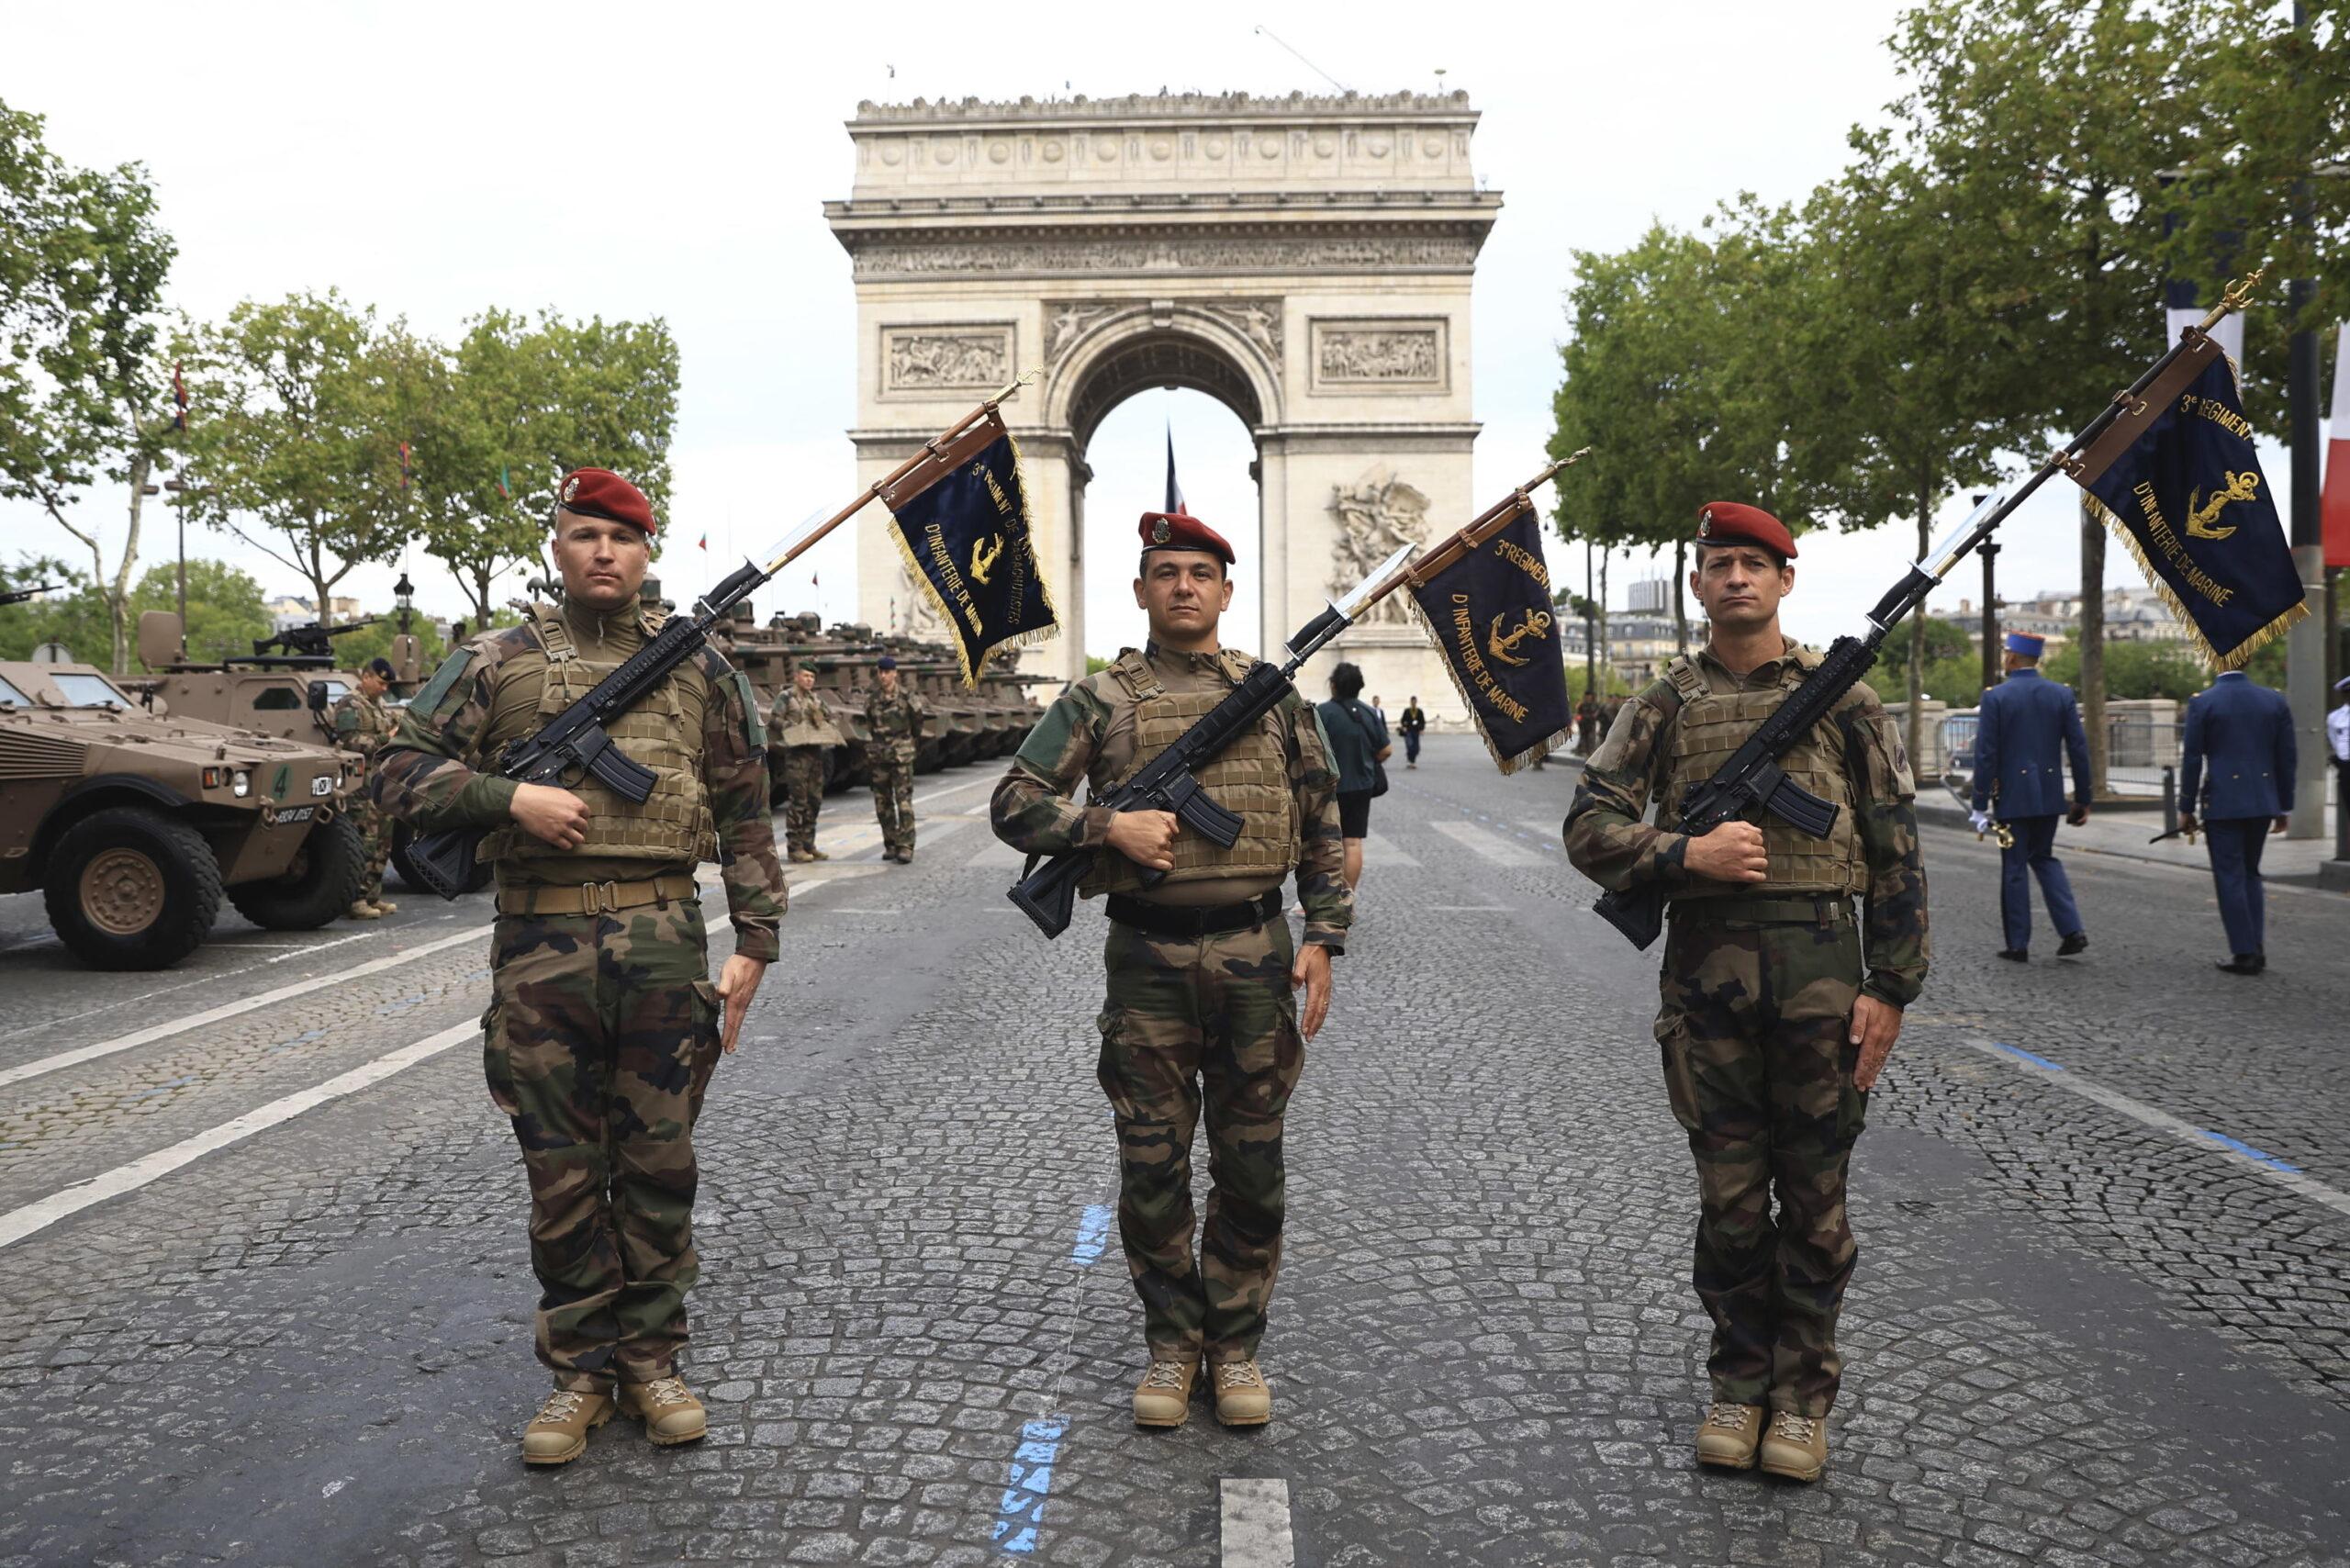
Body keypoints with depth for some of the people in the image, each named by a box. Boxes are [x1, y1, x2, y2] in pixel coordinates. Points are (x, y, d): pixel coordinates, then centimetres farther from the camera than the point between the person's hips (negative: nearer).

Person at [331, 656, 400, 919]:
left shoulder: (379, 705, 21)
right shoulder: (349, 705, -8)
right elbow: (351, 742, -18)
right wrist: (385, 739, -20)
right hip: (362, 783, -10)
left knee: (383, 840, 11)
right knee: (364, 841, -12)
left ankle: (373, 896, 18)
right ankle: (356, 900, -10)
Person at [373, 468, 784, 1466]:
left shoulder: (698, 668, 9)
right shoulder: (497, 662, 7)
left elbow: (746, 814, 9)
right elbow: (402, 772, 5)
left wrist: (756, 941, 2)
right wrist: (512, 797, -12)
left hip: (666, 945, 1)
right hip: (542, 947, 0)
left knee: (659, 1168, 8)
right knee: (562, 1178, 7)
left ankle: (650, 1360, 23)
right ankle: (580, 1372, 22)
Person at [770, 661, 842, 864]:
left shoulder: (816, 699, 18)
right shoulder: (786, 697, -1)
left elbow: (829, 718, 26)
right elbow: (774, 721, -11)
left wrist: (831, 730, 7)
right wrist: (793, 727, -18)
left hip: (816, 752, 7)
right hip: (796, 753, -7)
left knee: (815, 800, 9)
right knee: (798, 801, -8)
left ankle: (808, 845, 18)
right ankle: (795, 847, -3)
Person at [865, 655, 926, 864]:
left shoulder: (906, 698, -5)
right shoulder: (871, 699, 6)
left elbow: (920, 715, 11)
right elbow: (869, 729, 15)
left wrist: (915, 739, 22)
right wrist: (867, 759, 15)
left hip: (901, 756, -4)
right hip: (878, 757, 4)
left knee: (904, 801, -9)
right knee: (882, 804, 6)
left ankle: (905, 847, -9)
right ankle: (891, 845, 16)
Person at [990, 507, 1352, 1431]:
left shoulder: (1276, 694, 8)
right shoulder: (1100, 700, 3)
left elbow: (1322, 830, 10)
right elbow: (1014, 804, -1)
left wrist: (1323, 941, 2)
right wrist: (1111, 827, -16)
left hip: (1256, 956, 1)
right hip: (1147, 959, -1)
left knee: (1252, 1170, 7)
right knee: (1152, 1169, 7)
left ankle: (1236, 1344, 24)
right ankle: (1171, 1343, 24)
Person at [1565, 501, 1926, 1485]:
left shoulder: (1844, 699, 5)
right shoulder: (1664, 705, 8)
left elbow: (1896, 856, 4)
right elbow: (1589, 826, 2)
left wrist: (1891, 989, -3)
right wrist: (1687, 852, -15)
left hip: (1822, 965, 0)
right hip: (1706, 969, 1)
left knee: (1814, 1195, 7)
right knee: (1729, 1195, 8)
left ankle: (1802, 1394, 22)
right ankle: (1740, 1384, 25)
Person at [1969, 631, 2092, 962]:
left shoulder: (1995, 696, -10)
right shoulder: (2062, 694, 2)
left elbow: (1986, 755, -11)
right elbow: (2079, 748, 1)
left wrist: (1981, 804, -6)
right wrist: (2083, 799, 8)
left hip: (2012, 796, -4)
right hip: (2050, 795, 4)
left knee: (2015, 867, 4)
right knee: (2044, 857, 20)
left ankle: (2018, 944, 10)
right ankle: (2072, 929, 8)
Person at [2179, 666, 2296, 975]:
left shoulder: (2202, 703, -8)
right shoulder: (2276, 700, 3)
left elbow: (2192, 760, -7)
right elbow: (2287, 759, 5)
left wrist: (2186, 808, 1)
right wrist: (2284, 807, 13)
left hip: (2222, 804, -4)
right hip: (2263, 803, 4)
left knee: (2230, 878, 3)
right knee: (2250, 873, 17)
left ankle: (2244, 953, 4)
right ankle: (2257, 949, 14)